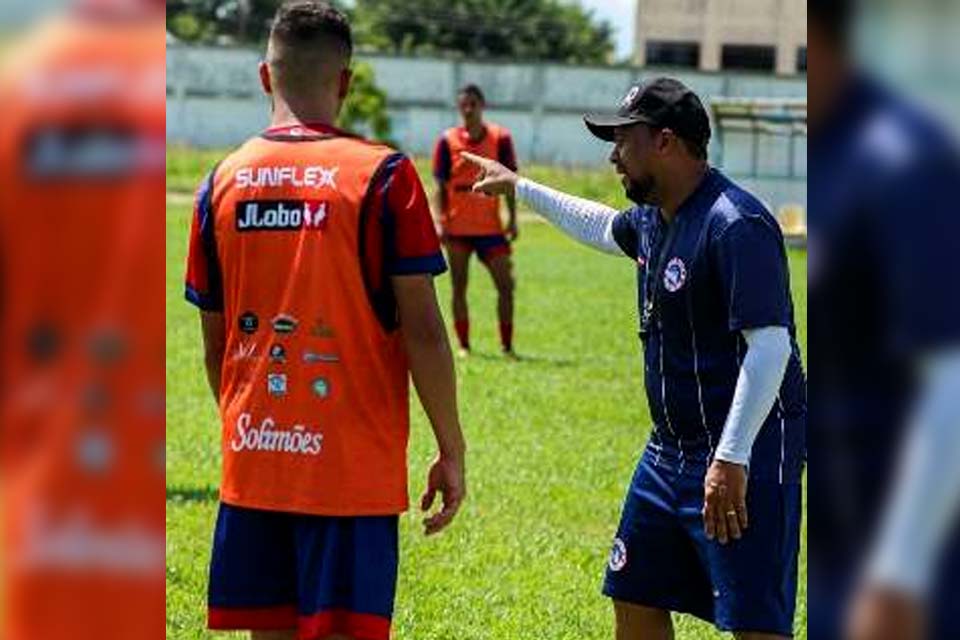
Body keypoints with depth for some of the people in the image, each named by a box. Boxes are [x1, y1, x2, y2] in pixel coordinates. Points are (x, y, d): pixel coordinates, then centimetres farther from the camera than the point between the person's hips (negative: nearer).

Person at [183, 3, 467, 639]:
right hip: (351, 470, -4)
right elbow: (422, 331, -10)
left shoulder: (224, 181, 5)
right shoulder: (383, 175, -7)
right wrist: (452, 451, -1)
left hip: (251, 464, 4)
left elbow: (215, 343, 12)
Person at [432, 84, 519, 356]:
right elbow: (441, 186, 2)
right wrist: (441, 221, -6)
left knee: (506, 285, -5)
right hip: (457, 228, 0)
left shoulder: (500, 138, 0)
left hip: (490, 227, 0)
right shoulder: (448, 141, 0)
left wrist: (512, 219, -2)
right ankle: (463, 346, 13)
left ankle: (507, 346, 4)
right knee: (459, 288, 5)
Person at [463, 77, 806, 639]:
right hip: (671, 447, 10)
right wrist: (518, 187, 45)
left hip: (745, 450, -10)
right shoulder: (653, 219, 11)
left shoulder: (736, 225, -20)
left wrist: (732, 460, -31)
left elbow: (771, 346, -26)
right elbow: (602, 227, 37)